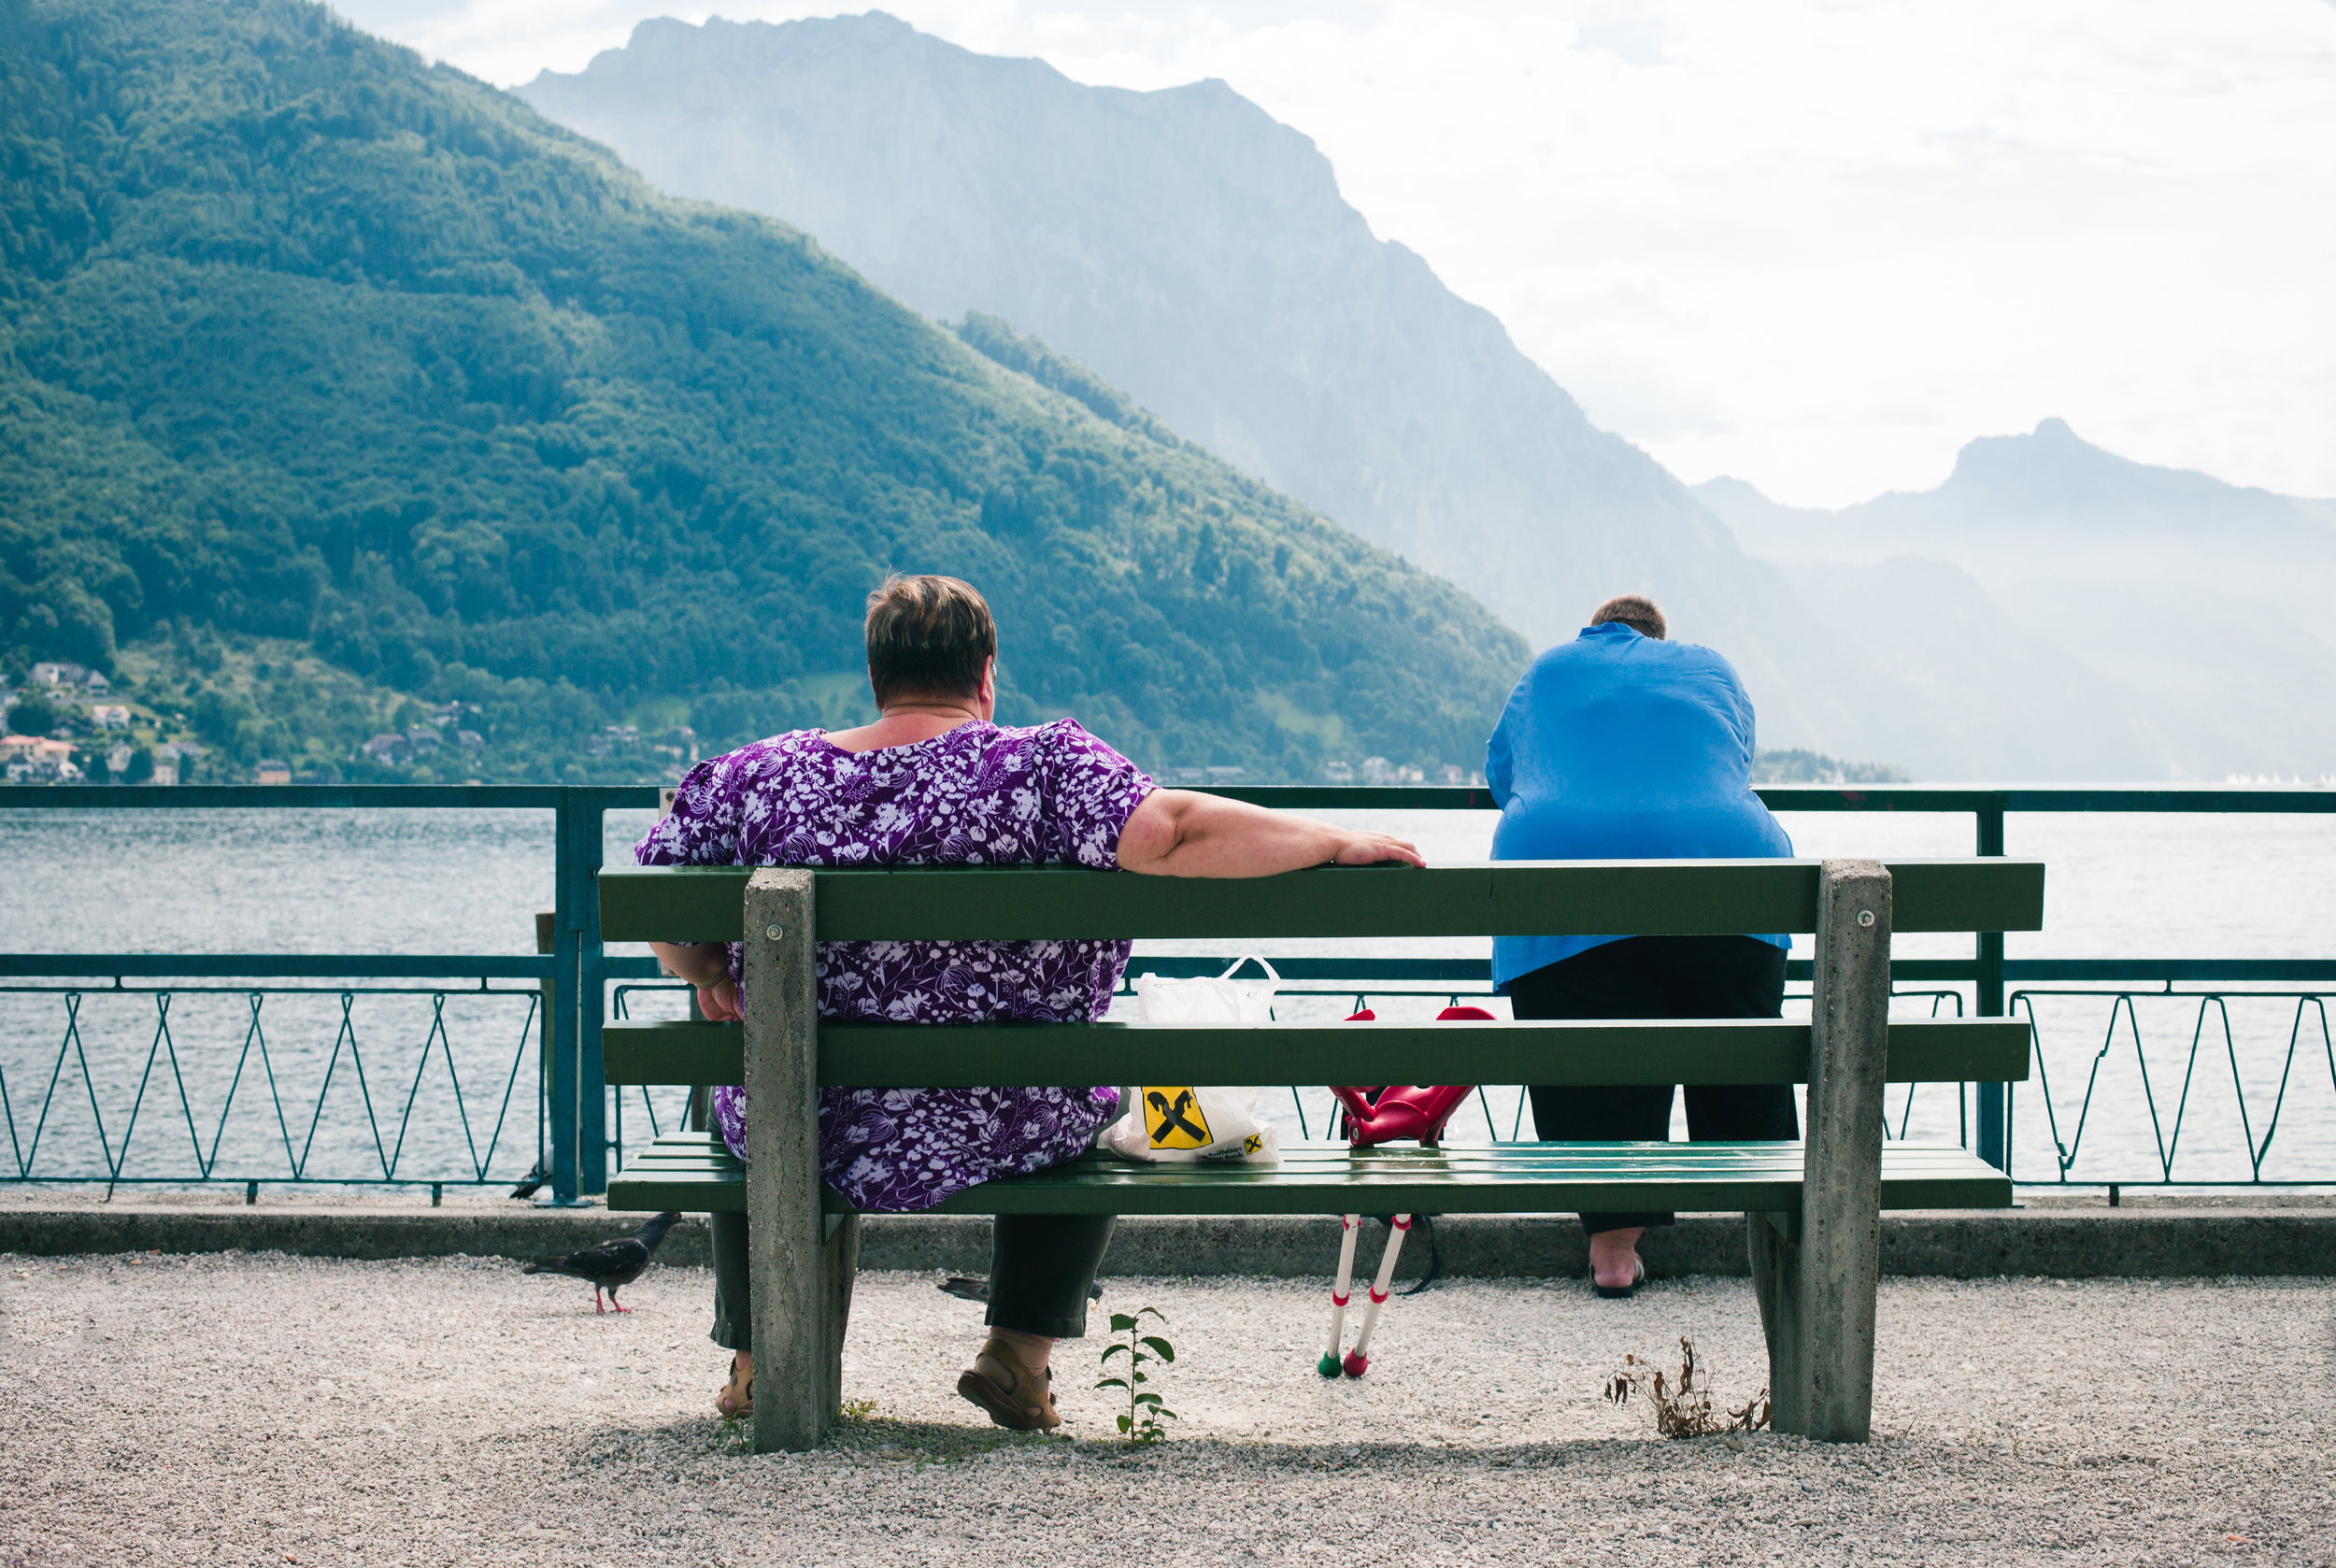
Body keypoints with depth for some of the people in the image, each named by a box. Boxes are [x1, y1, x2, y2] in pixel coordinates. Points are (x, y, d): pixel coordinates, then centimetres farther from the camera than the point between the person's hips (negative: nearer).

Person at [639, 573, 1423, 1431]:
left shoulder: (754, 779, -7)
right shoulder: (1044, 768, -16)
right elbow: (1170, 832, -27)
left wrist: (710, 975, 22)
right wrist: (1337, 842, -16)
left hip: (797, 1135, 2)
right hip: (998, 1139, -2)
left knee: (745, 1109, 38)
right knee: (1094, 1112, 34)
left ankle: (755, 1360, 39)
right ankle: (1020, 1353, 27)